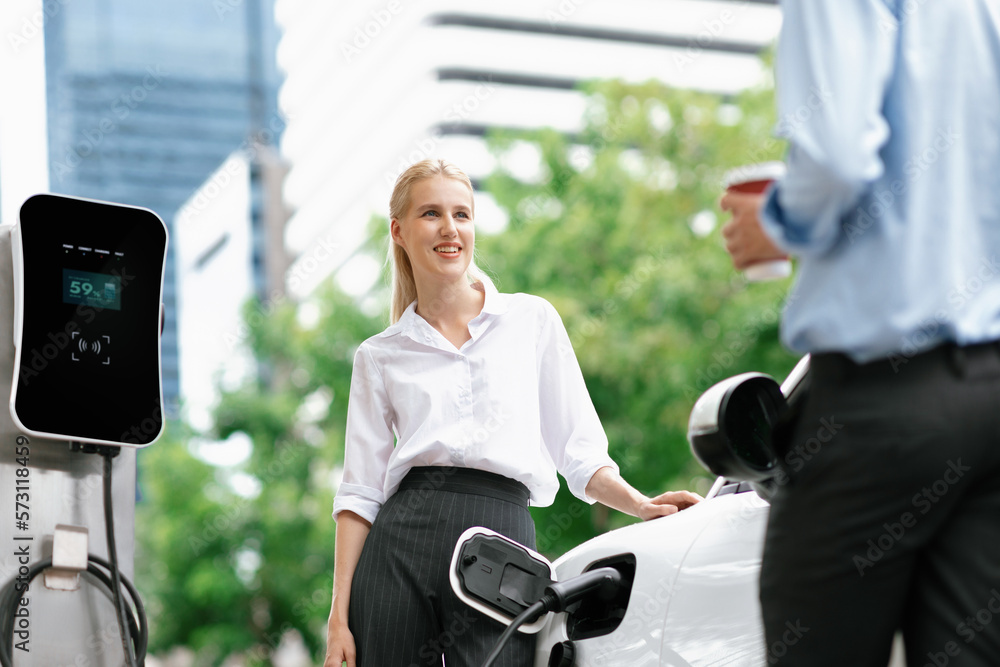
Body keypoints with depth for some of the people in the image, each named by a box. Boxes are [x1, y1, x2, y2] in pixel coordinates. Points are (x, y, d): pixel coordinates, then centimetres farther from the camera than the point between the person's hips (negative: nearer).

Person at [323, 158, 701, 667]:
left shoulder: (533, 320, 14)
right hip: (402, 541, 1)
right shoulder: (379, 357, 14)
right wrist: (340, 614, 2)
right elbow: (359, 492, 10)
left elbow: (577, 452, 14)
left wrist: (641, 505, -4)